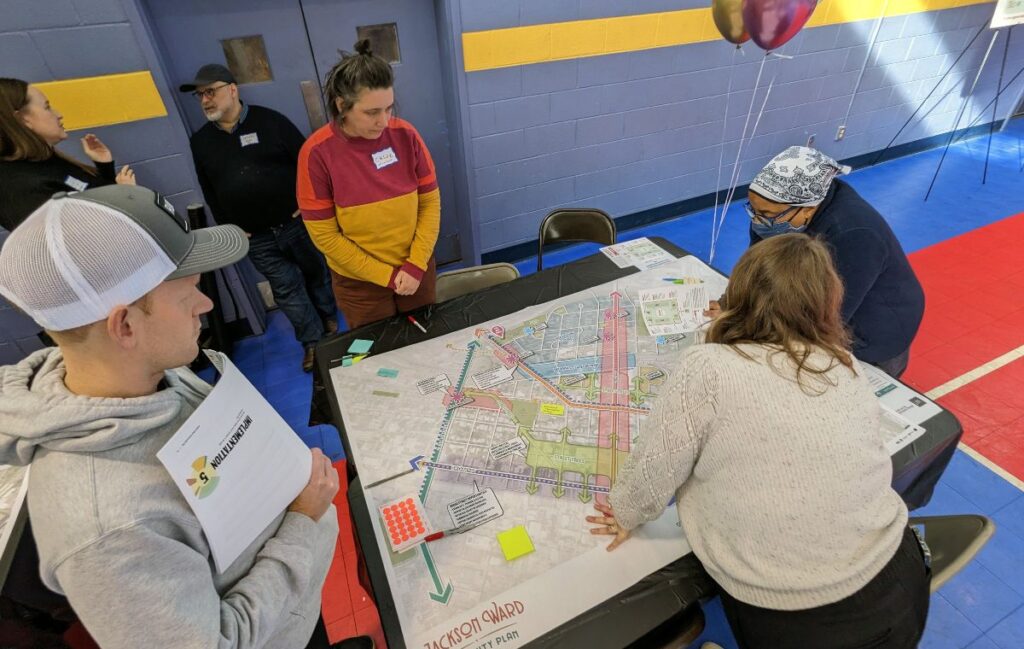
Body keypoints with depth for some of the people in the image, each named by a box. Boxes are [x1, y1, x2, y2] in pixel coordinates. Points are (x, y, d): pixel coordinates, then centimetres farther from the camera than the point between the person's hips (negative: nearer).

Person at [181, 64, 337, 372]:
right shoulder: (200, 141, 6)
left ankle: (331, 323, 36)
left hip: (296, 223, -2)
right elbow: (209, 192, 13)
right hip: (256, 238, 3)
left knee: (318, 275, 13)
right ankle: (313, 341, 23)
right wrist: (229, 228, 8)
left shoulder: (270, 121, -5)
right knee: (287, 289, 9)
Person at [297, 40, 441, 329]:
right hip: (359, 283, -2)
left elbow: (431, 201, -4)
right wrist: (386, 275, -13)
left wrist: (416, 264, -13)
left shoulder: (405, 135, -9)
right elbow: (324, 235, -13)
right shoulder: (317, 153, -16)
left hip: (416, 270, 2)